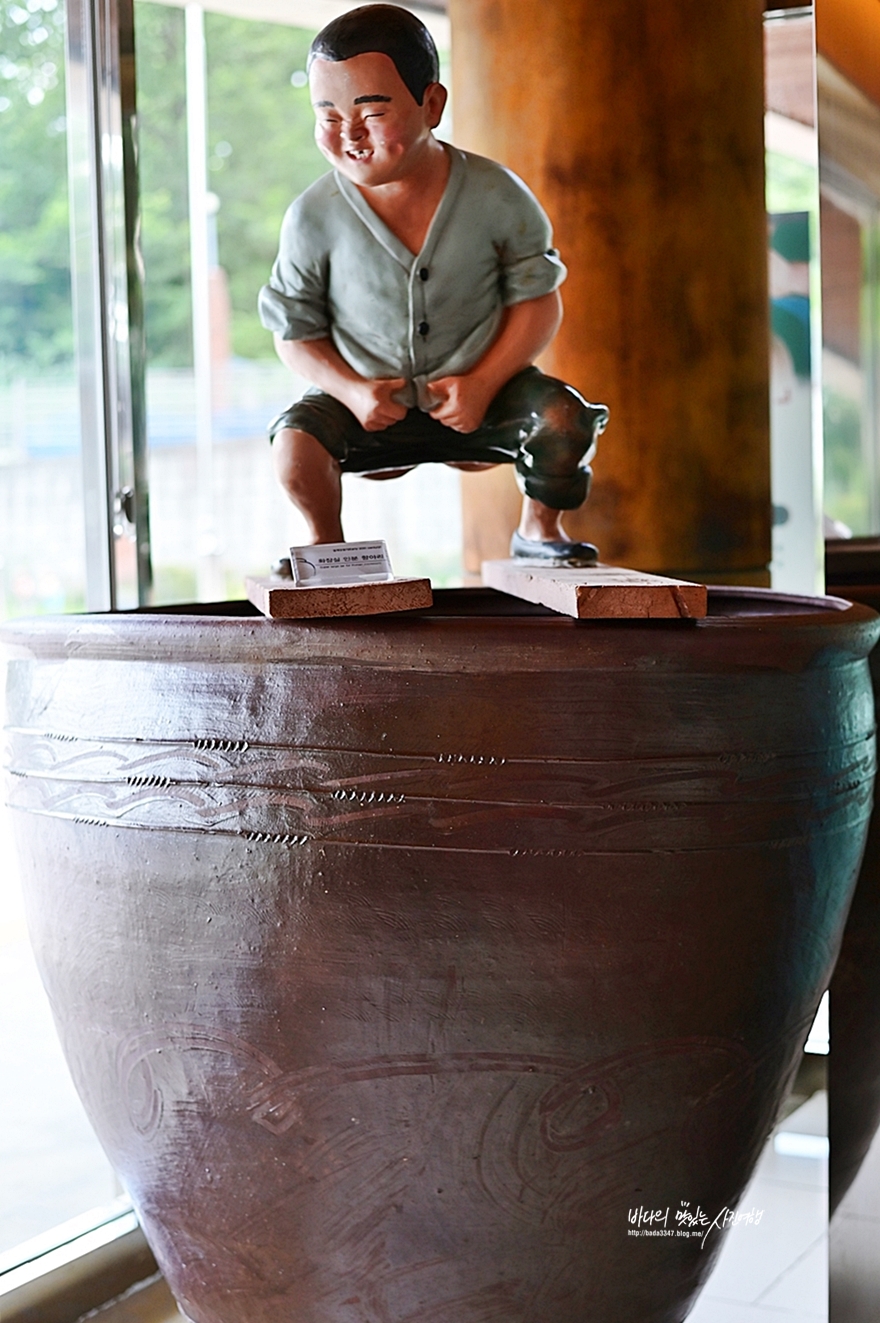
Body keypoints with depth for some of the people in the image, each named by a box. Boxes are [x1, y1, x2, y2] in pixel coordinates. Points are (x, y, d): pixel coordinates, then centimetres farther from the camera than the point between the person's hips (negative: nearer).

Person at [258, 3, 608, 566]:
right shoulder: (314, 217, -12)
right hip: (372, 405, 0)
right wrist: (352, 391, -19)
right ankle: (328, 543, 5)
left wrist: (482, 383, -19)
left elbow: (536, 301, -5)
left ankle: (540, 530, 6)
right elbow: (295, 328, -1)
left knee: (565, 418, -25)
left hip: (482, 390, 0)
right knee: (297, 442, -27)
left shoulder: (496, 196, -12)